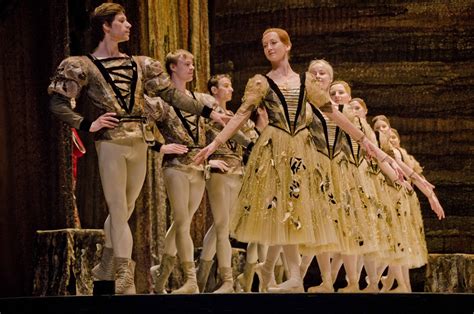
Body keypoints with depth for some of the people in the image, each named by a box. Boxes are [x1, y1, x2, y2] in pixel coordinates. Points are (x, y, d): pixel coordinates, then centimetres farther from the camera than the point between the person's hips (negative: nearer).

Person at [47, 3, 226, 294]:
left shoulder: (138, 65, 16)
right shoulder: (84, 66, 1)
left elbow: (171, 93, 16)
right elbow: (58, 103, -1)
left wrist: (207, 111, 12)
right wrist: (87, 125, -11)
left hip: (140, 143, 5)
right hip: (111, 143, -5)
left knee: (123, 211, 10)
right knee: (119, 212, -6)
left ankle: (104, 271, 22)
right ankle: (125, 282, -5)